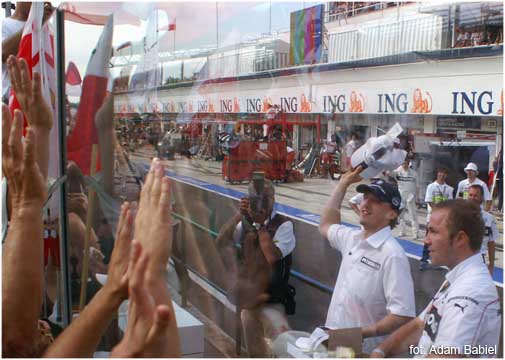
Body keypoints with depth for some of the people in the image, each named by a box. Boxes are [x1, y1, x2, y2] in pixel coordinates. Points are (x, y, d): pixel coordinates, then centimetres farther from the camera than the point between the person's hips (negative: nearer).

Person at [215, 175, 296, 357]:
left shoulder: (283, 225, -12)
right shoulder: (246, 223, 5)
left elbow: (273, 256, -25)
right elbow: (221, 241, -8)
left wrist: (261, 224, -19)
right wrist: (240, 214, -16)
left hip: (270, 300, -5)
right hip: (248, 298, 5)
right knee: (255, 350, 18)